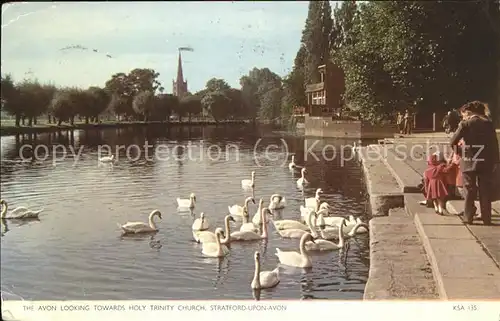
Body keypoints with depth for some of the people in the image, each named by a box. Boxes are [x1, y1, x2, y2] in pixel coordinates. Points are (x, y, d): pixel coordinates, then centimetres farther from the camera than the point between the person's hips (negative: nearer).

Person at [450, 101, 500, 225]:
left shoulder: (465, 124, -6)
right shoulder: (488, 123, 4)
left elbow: (453, 141, -10)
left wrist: (459, 151, 9)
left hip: (469, 162, -3)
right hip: (485, 162, 3)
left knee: (469, 191, 7)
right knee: (485, 191, 8)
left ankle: (468, 217, 10)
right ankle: (486, 218, 10)